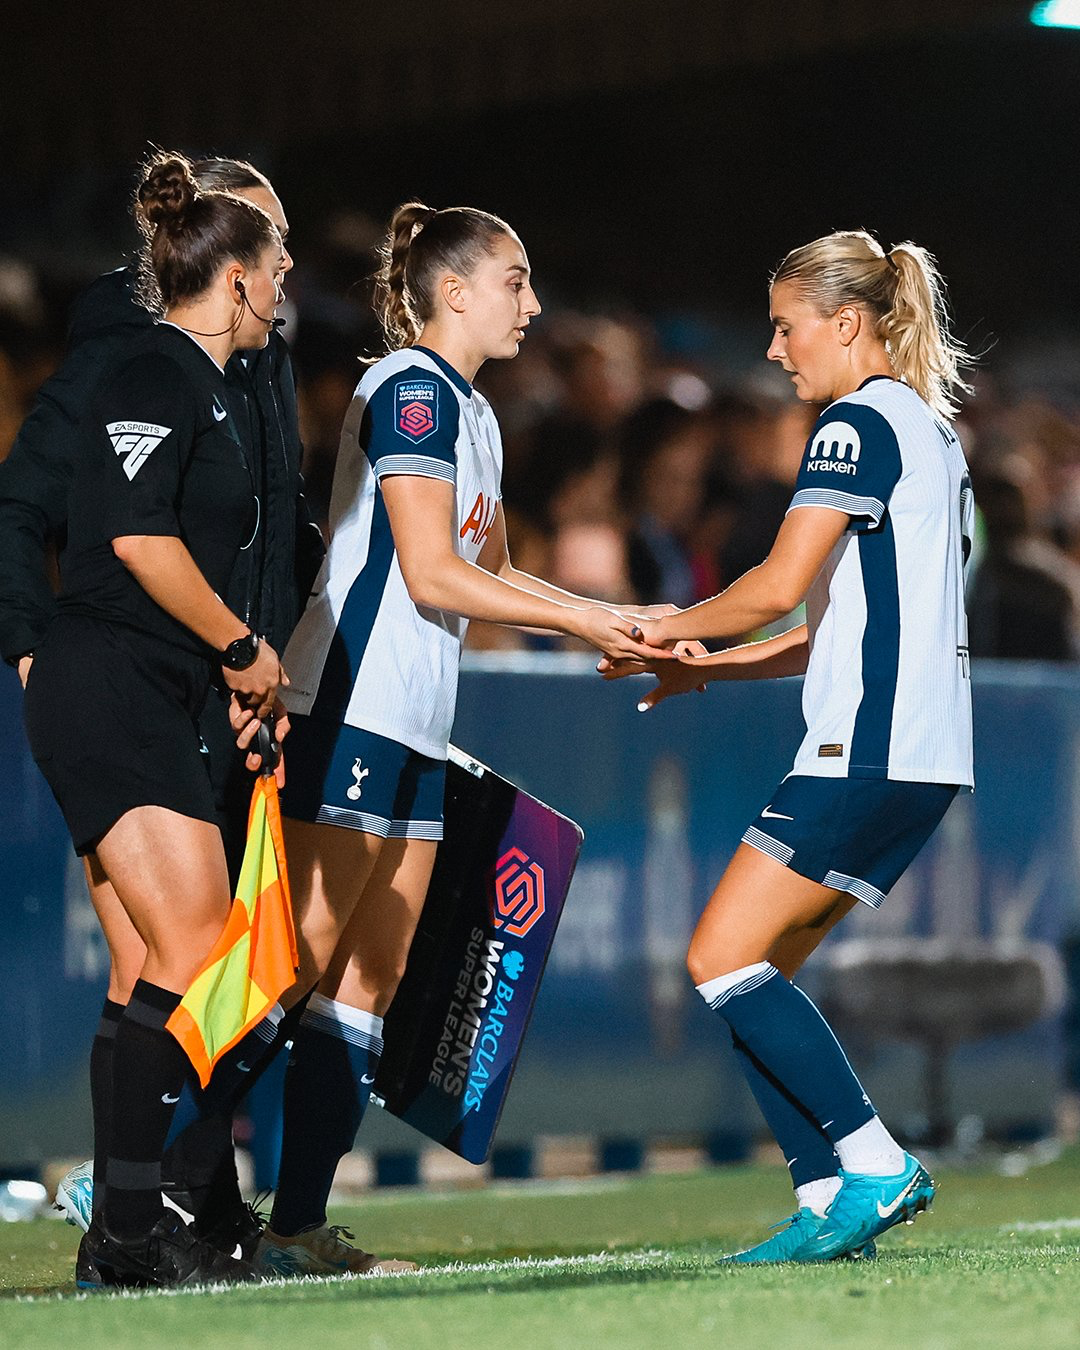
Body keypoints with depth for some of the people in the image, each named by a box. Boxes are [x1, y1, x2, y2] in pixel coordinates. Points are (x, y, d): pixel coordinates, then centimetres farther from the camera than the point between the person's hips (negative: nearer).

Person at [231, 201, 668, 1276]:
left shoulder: (471, 413, 21)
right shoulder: (412, 390, -9)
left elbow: (491, 572, 28)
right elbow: (432, 573, -15)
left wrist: (621, 624, 17)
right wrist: (581, 619, -7)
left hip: (412, 730, 10)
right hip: (347, 712, -10)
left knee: (368, 987, 5)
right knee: (288, 972, -14)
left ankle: (298, 1227, 6)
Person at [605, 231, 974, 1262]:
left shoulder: (861, 422, -9)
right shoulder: (927, 431, 21)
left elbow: (781, 585, -15)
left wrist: (670, 629, 2)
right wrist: (711, 666, 18)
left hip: (866, 750, -10)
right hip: (919, 752, 10)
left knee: (724, 962, -8)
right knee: (754, 973, 9)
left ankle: (875, 1166, -10)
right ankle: (832, 1201, 4)